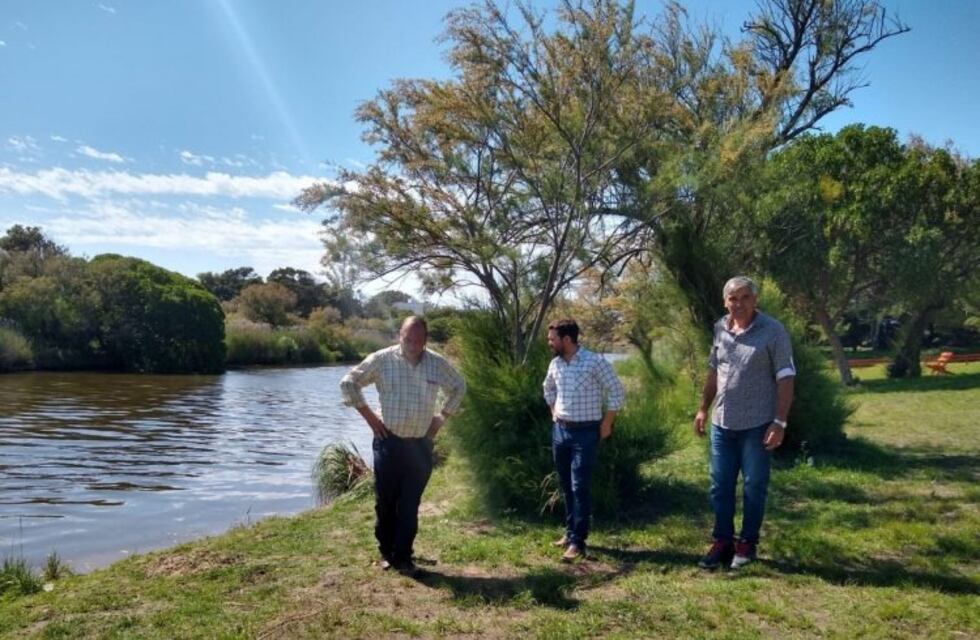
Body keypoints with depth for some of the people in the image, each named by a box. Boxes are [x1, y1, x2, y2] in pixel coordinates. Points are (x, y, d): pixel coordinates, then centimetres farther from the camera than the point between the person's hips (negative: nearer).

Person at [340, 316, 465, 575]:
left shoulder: (438, 363, -1)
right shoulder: (381, 359, -7)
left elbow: (459, 387, 17)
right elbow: (348, 382, 1)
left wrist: (442, 416, 8)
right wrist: (368, 415, -3)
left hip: (421, 444, 1)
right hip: (389, 442, -1)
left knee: (410, 504, 5)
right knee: (385, 501, 7)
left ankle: (403, 557, 17)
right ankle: (386, 552, 25)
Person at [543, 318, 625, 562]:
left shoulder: (595, 362, -15)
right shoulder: (555, 364, 4)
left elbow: (616, 392, -9)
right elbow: (548, 388, 24)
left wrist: (606, 424, -7)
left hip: (586, 433, -6)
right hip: (560, 431, 6)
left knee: (580, 487, -6)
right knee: (566, 486, 13)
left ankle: (577, 541, 0)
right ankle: (570, 532, 26)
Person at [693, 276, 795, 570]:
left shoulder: (773, 331, -10)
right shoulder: (720, 329, 5)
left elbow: (785, 378, -10)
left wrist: (780, 422, -15)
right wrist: (703, 409, 13)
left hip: (756, 425, -5)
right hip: (722, 423, 5)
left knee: (754, 487, 8)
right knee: (720, 486, 11)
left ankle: (747, 544, 21)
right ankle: (722, 542, 23)